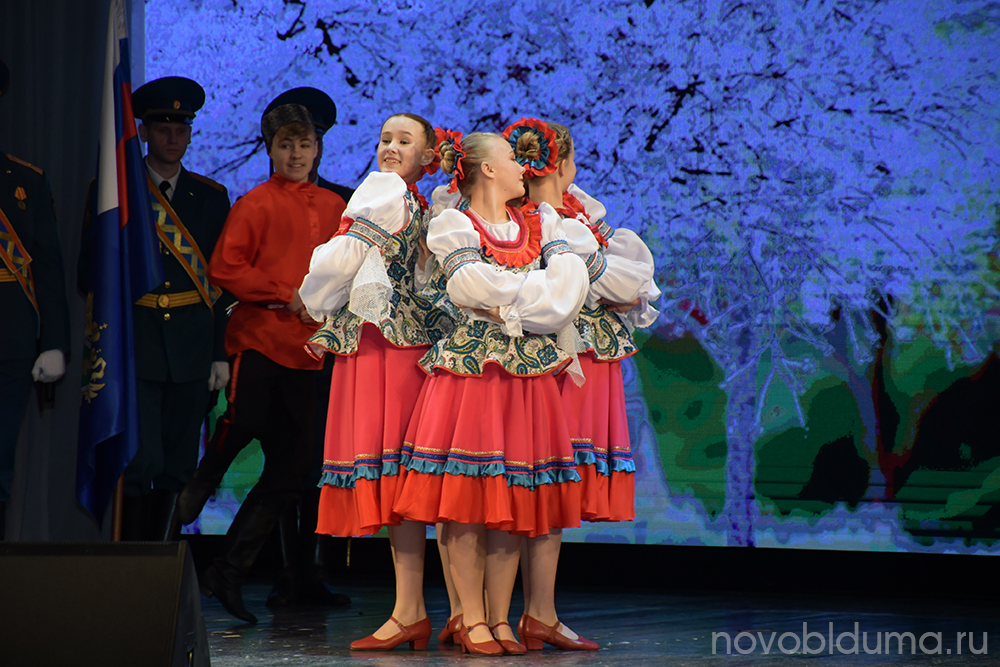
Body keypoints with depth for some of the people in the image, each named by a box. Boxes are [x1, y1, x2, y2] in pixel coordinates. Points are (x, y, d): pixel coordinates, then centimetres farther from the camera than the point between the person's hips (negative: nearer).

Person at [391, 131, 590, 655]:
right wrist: (540, 292, -4)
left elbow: (572, 288, 0)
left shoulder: (541, 223, 16)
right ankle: (473, 621, -1)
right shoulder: (453, 227, 2)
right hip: (469, 370, -4)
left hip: (528, 371, 4)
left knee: (513, 501, 2)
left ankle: (501, 619, 7)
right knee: (465, 500, -7)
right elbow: (475, 289, -13)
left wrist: (508, 310, -9)